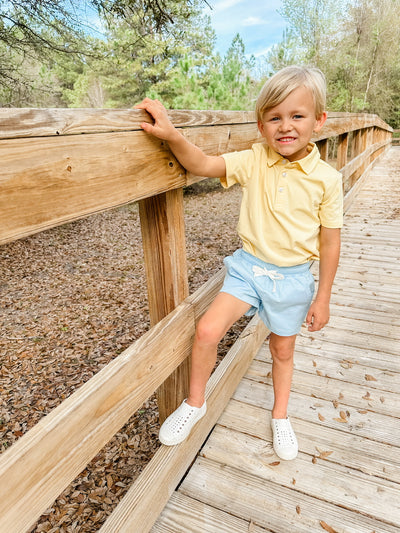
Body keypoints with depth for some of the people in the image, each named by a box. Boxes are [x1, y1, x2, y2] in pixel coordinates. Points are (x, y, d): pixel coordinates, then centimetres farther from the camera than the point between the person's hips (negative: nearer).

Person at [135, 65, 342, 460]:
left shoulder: (326, 179, -9)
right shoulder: (253, 162, -7)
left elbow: (330, 242, -4)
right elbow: (202, 165, -19)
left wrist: (323, 298, -1)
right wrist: (172, 135, -39)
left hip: (293, 278, 0)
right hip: (249, 267, 1)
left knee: (282, 350, 17)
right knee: (207, 330, -14)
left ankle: (280, 415, 46)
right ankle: (195, 403, 15)